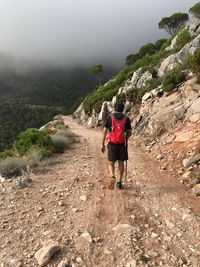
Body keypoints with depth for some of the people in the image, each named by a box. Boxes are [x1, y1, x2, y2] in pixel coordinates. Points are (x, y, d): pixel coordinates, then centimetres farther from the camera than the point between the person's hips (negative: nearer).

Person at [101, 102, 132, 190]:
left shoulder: (109, 117, 1)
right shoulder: (126, 118, 3)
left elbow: (104, 131, -2)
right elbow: (129, 133, 4)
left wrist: (103, 144, 3)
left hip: (112, 143, -1)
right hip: (122, 143, 1)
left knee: (111, 163, 8)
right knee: (121, 163, 14)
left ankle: (112, 177, -17)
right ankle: (119, 182, 18)